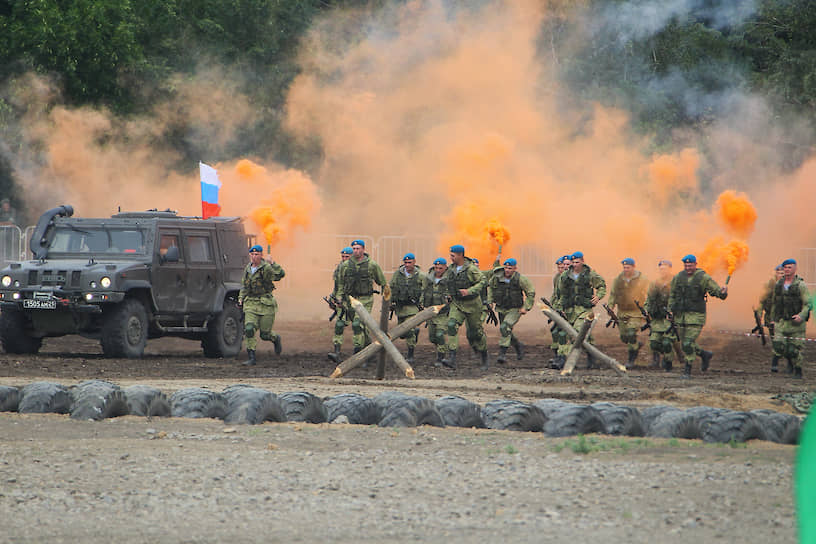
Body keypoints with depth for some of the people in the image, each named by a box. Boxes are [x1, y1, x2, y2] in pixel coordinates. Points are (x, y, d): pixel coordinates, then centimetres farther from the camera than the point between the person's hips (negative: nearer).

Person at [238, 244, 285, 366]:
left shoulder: (266, 268, -10)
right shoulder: (248, 268, 10)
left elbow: (280, 274, -28)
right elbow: (244, 285, 24)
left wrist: (272, 263, -35)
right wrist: (241, 298, 14)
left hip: (265, 304, -5)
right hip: (251, 304, 5)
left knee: (265, 334, 2)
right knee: (249, 330, -13)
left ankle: (276, 339, 37)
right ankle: (252, 358, -9)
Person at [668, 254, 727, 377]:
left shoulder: (703, 278, -4)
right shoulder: (678, 278, 9)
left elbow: (715, 290, -9)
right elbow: (672, 295, 18)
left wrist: (722, 292, -31)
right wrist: (671, 309, 8)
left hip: (695, 316, -5)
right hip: (680, 316, 5)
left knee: (689, 343, -12)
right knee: (684, 344, 11)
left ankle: (687, 370, -1)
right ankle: (705, 354, 33)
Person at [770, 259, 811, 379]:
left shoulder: (801, 285, -6)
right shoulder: (778, 285, 9)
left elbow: (807, 304, -9)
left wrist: (801, 316, -26)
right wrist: (773, 319, 18)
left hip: (796, 322, -4)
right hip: (781, 322, 4)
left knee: (795, 349, -2)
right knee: (778, 346, -9)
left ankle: (798, 371, 19)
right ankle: (790, 359, 20)